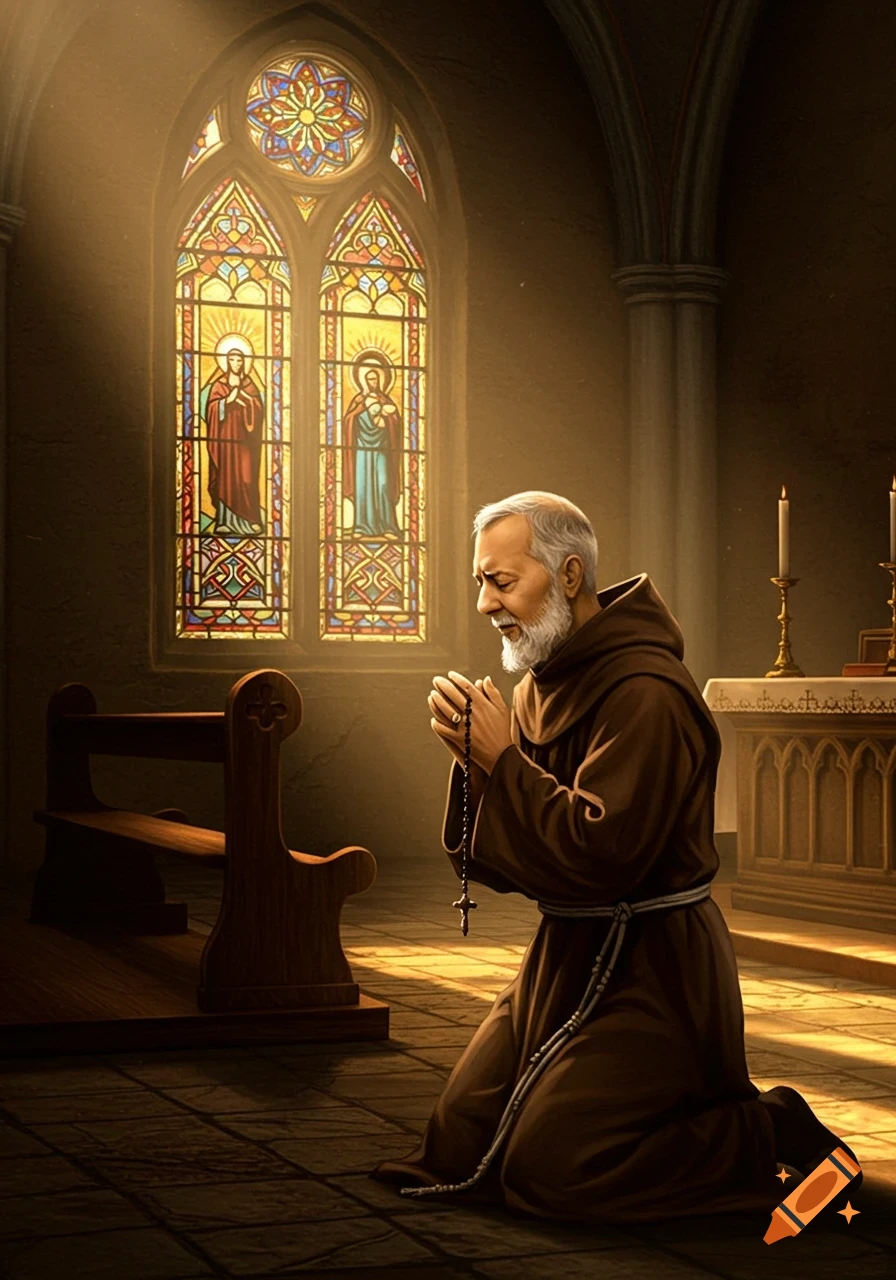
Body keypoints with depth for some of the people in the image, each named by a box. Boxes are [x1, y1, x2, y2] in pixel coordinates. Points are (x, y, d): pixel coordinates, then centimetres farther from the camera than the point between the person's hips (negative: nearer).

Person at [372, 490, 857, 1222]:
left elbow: (600, 855, -27)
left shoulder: (644, 693, -20)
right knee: (461, 1144, 8)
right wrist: (473, 760, -9)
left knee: (546, 1167, -12)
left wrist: (504, 760, -19)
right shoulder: (544, 684, 9)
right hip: (570, 951, 9)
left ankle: (776, 1133, 3)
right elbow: (499, 867, 8)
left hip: (648, 968, -9)